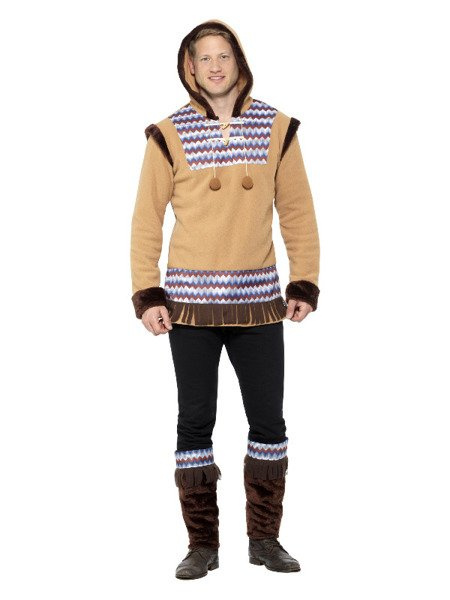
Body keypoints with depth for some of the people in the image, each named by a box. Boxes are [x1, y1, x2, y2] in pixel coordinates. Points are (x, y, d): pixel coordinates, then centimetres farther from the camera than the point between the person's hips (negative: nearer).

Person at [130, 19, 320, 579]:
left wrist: (305, 284, 0)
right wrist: (146, 295, -6)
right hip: (191, 300, -1)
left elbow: (297, 211, 6)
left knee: (269, 420, 7)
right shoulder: (170, 134, -2)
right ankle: (202, 545, 16)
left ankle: (265, 539, 22)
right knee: (195, 422, 5)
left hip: (258, 300, 2)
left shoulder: (276, 128, 3)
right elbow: (147, 219, 1)